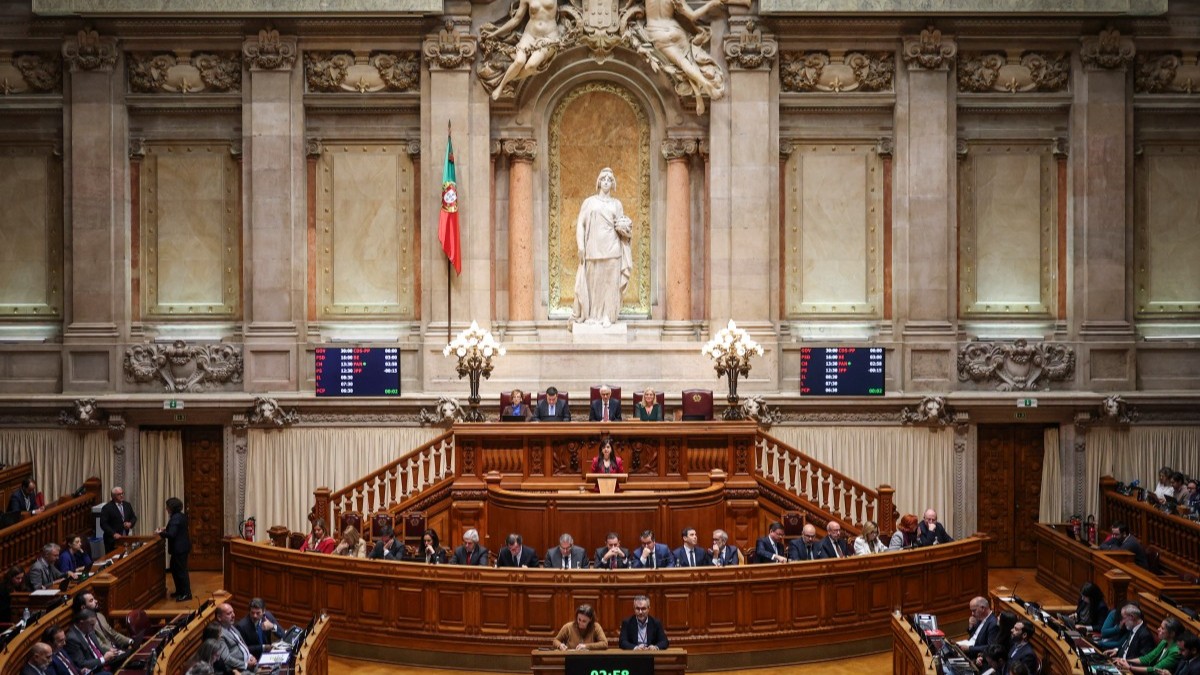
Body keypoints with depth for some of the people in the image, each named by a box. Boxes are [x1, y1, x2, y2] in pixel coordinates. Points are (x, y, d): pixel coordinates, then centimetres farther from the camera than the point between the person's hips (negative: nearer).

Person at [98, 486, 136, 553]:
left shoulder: (127, 505, 12)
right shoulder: (107, 508, -7)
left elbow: (134, 517, 18)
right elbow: (103, 524, -12)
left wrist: (130, 523, -5)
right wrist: (113, 534, -20)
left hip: (125, 538, 5)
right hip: (112, 540, -5)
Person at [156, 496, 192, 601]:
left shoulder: (175, 518, -21)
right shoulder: (181, 516, 10)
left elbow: (171, 534, -26)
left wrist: (160, 533, -12)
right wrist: (166, 529, 15)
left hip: (179, 548, -10)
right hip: (182, 546, 10)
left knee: (181, 570, -2)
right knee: (174, 568, 20)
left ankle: (186, 594, 4)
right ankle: (180, 591, 28)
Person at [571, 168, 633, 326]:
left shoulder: (617, 203, 14)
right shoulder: (589, 202, 9)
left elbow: (622, 225, 19)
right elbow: (580, 224, 4)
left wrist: (622, 227, -5)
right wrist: (580, 246, -5)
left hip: (611, 248, 1)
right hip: (593, 247, -1)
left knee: (610, 281, -2)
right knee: (592, 281, -2)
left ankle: (607, 316, 1)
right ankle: (591, 315, 5)